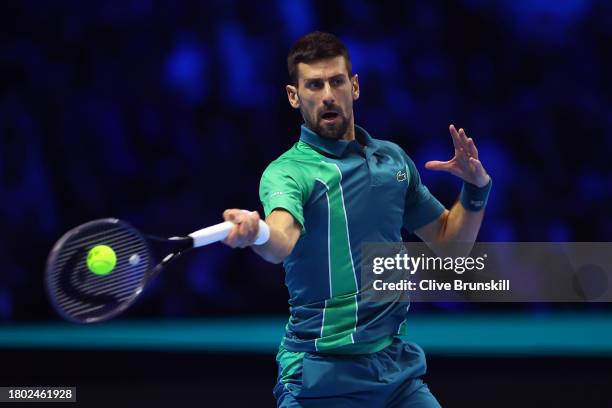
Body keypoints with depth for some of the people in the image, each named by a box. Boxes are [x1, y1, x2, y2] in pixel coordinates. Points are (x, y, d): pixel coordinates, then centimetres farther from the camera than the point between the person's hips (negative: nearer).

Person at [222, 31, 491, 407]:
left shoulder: (393, 158, 9)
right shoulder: (287, 171, -9)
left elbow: (448, 239, 19)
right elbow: (281, 240, -32)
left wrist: (476, 187, 1)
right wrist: (253, 233, -55)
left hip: (398, 365, 5)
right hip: (322, 375, -5)